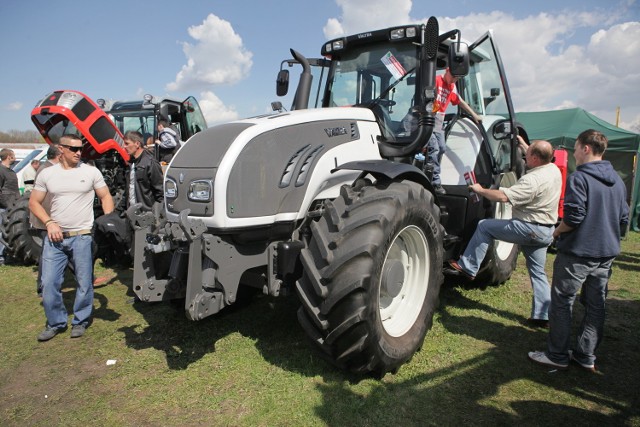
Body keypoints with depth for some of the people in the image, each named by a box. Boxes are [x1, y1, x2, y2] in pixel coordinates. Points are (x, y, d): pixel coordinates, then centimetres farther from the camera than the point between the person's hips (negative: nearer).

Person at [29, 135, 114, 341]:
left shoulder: (91, 172, 1)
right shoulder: (47, 174, 5)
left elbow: (105, 197, 6)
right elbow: (34, 202, 9)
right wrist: (49, 223, -7)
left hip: (82, 237, -2)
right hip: (54, 237, 2)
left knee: (84, 283, 5)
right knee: (49, 283, 4)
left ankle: (80, 321, 24)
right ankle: (56, 323, 23)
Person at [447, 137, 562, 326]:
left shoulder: (532, 180, -23)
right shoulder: (554, 169, 6)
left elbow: (503, 196, -28)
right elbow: (539, 160, 30)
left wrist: (480, 190, -13)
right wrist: (523, 145, 37)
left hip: (529, 228, -9)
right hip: (546, 230, 9)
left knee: (484, 226, -1)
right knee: (538, 272, 14)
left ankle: (467, 267, 0)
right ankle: (542, 315, 19)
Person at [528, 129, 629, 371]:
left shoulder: (579, 178, -15)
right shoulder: (617, 181, 11)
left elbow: (574, 217, -21)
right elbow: (624, 219, 14)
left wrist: (557, 232, -4)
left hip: (577, 252, -8)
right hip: (606, 254, 8)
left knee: (562, 303, 2)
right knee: (595, 306, 14)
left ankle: (557, 356, 10)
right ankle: (586, 356, 23)